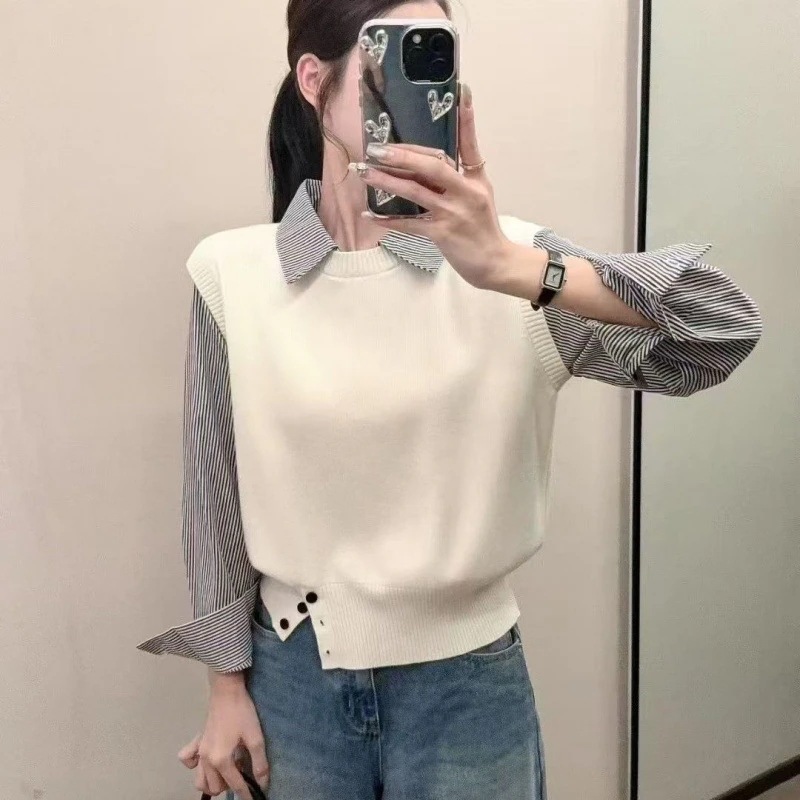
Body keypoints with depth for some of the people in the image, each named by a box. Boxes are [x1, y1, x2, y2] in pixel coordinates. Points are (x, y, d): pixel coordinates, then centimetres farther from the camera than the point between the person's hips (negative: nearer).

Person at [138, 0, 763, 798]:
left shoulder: (503, 258, -11)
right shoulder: (232, 273, -8)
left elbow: (727, 327, -23)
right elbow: (215, 494, -1)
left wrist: (512, 270, -37)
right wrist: (227, 686, 5)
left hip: (465, 686, 0)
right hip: (293, 681, 1)